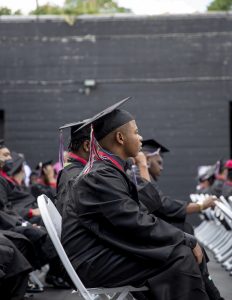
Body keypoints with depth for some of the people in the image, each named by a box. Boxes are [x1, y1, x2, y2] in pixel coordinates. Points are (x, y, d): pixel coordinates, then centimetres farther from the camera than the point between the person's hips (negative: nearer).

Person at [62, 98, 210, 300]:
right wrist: (188, 240, -12)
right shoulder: (100, 177, -17)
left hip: (104, 251, 10)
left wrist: (185, 238, 3)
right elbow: (138, 224, -21)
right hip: (93, 262, -10)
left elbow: (138, 214, 12)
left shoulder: (109, 170, 12)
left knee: (180, 248, 4)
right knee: (182, 257, -18)